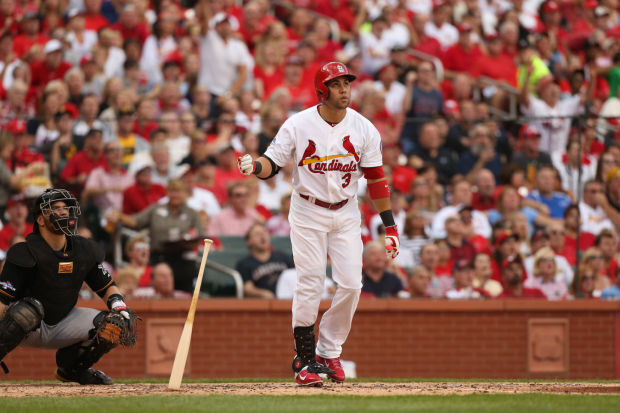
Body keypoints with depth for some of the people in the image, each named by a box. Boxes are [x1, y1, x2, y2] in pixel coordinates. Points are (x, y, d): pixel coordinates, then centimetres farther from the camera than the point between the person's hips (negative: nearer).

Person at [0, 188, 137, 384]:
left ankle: (70, 368, 13)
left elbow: (106, 287, 11)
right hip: (27, 331, -6)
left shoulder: (84, 250, 1)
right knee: (31, 307, -39)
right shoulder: (25, 252, -17)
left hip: (62, 327, 6)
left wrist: (119, 306, -9)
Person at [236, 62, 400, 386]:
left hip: (346, 213, 3)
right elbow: (273, 163, -6)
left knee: (351, 284, -5)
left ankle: (328, 352, 12)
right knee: (310, 284, -8)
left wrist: (390, 226, 0)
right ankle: (305, 359, 2)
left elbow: (376, 179, 1)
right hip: (308, 213, -3)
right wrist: (254, 166, -31)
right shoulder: (298, 125, -9)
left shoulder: (364, 129, -3)